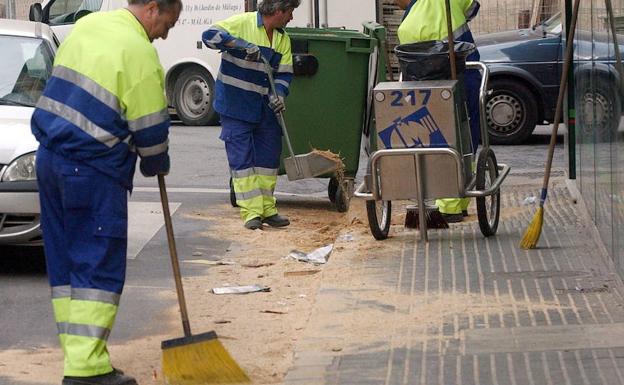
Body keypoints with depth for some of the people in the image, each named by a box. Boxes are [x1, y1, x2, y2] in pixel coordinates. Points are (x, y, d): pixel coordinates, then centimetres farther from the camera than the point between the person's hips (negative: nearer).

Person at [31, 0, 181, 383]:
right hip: (93, 170, -8)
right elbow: (150, 129, -10)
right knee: (100, 269, -5)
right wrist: (157, 165, 10)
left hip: (50, 156, 8)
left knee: (65, 264, 10)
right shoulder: (139, 52, -13)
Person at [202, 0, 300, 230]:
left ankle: (267, 210, 22)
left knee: (268, 157, 10)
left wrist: (279, 94, -13)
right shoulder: (243, 23, -12)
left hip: (264, 108, 6)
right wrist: (240, 44, -29)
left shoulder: (283, 39, 7)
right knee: (242, 159, -5)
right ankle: (251, 213, -3)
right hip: (235, 106, -6)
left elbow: (284, 73, 7)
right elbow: (210, 35, -20)